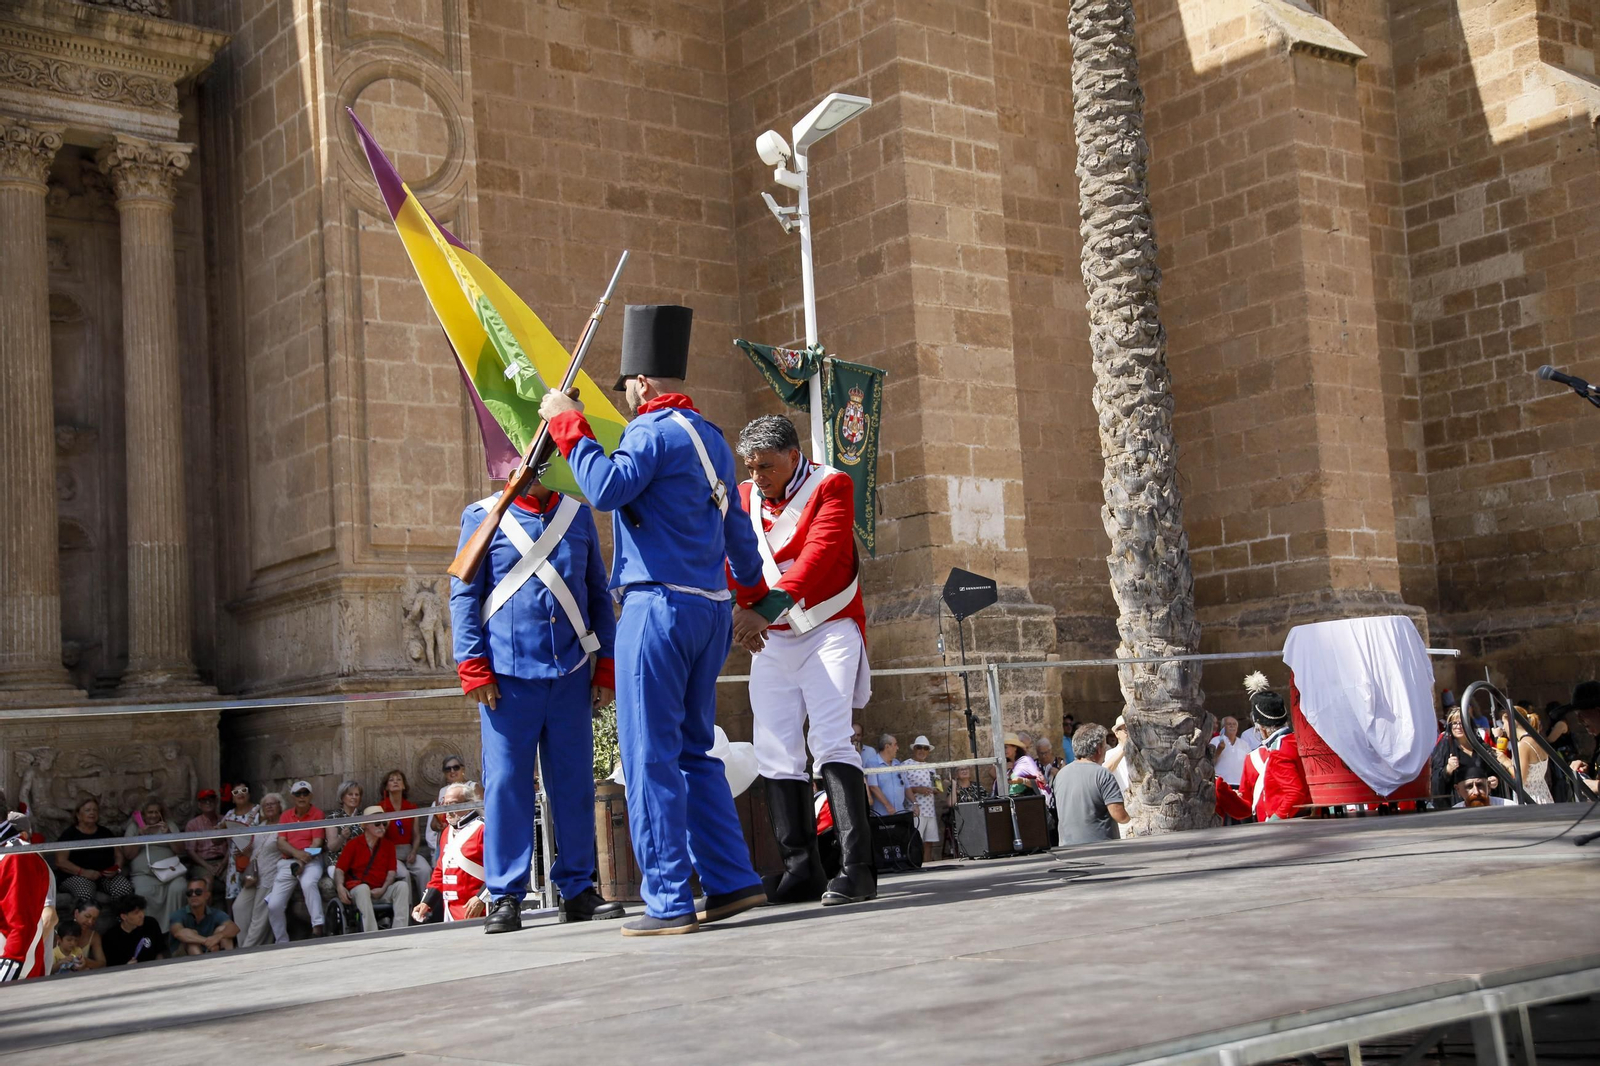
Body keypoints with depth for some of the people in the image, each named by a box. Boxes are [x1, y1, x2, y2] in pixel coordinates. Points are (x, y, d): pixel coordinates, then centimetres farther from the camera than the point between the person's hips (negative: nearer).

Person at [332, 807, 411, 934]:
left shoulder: (388, 845, 12)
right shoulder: (353, 845, 3)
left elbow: (392, 870, 6)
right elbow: (340, 869, -1)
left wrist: (383, 889, -12)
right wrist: (340, 886, -21)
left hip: (381, 891, 3)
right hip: (357, 889, -3)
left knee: (402, 885, -25)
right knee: (363, 888, -38)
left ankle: (398, 931, -29)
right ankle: (371, 934, -44)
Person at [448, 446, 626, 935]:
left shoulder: (578, 515, 13)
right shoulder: (483, 517, 6)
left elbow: (599, 595, 15)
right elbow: (463, 595, 3)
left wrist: (605, 666, 10)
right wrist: (474, 668, -6)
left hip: (571, 673, 2)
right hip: (508, 674, -2)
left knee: (575, 783, 6)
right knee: (506, 784, -2)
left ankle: (577, 889, 15)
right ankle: (506, 897, 4)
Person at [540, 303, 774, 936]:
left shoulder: (653, 430, -8)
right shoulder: (711, 438, 17)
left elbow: (608, 487, -25)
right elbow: (738, 529, 25)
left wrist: (569, 425, -14)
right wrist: (754, 594, 39)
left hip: (659, 605, -9)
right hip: (711, 607, 9)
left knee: (651, 758, -4)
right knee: (694, 751, 16)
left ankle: (669, 902, -4)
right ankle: (733, 880, 16)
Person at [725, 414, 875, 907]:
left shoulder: (831, 486, -6)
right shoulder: (744, 497, 9)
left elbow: (818, 554, -21)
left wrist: (769, 607, -35)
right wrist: (740, 607, -25)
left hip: (827, 630, -5)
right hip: (770, 640, 5)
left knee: (829, 739, -16)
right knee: (775, 752, 1)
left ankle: (857, 868, -18)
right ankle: (801, 871, 6)